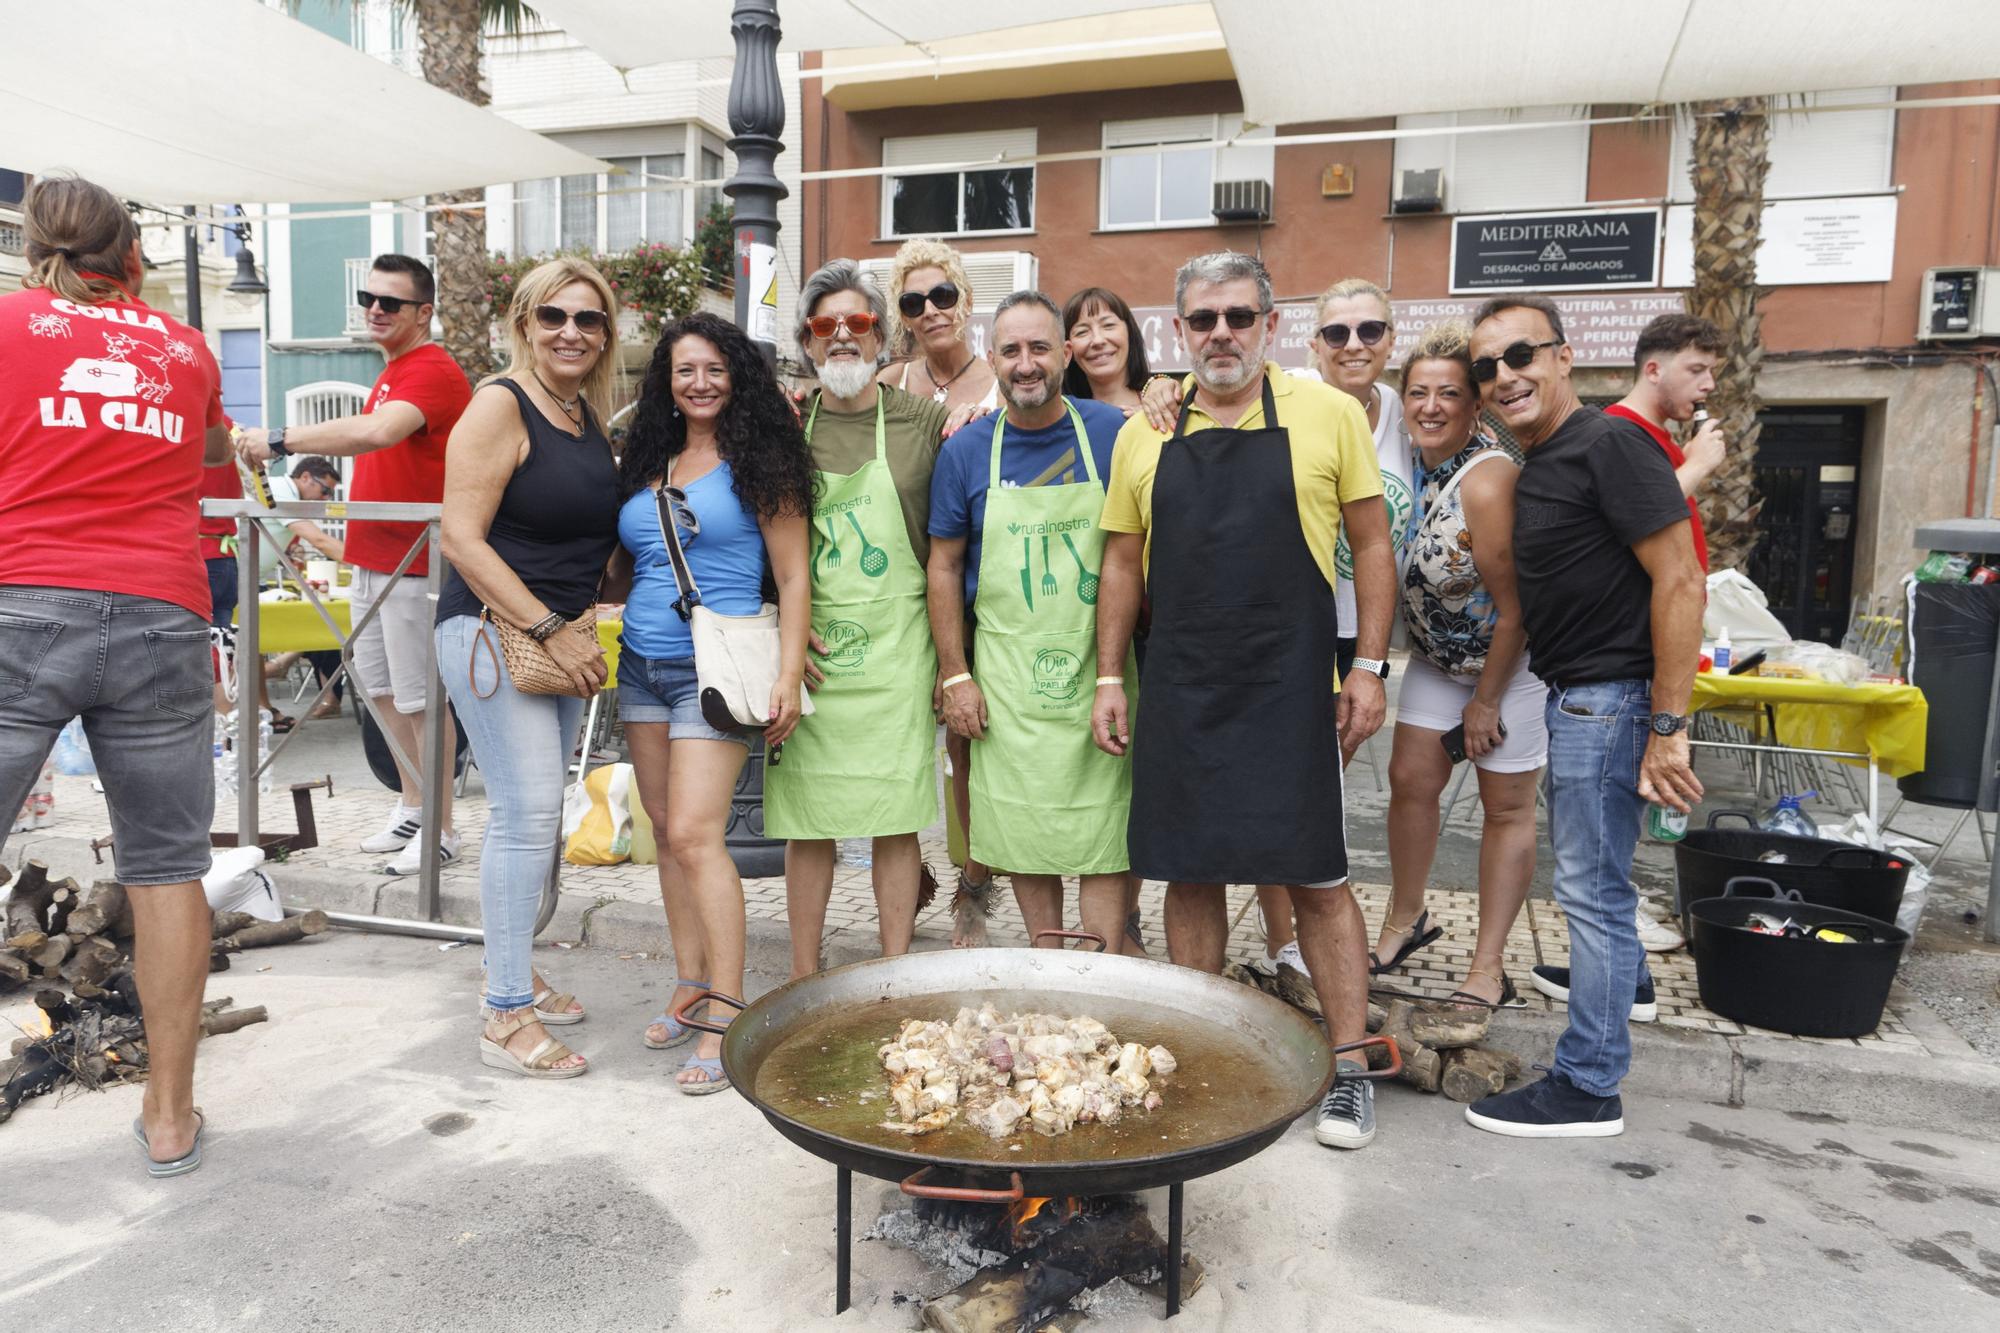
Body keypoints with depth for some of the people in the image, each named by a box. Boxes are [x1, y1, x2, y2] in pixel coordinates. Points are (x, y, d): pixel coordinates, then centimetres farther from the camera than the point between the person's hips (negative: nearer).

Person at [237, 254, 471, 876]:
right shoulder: (393, 371, 19)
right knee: (380, 688, 16)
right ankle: (411, 806, 29)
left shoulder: (433, 370, -14)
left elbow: (376, 432, -31)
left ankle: (441, 830, 5)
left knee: (419, 698, -5)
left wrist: (281, 440, -28)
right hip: (372, 558, 10)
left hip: (412, 562, -10)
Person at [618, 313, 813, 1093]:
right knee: (666, 831, 9)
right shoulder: (647, 463, 14)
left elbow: (793, 577, -6)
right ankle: (691, 985, 22)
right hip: (641, 663, 6)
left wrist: (789, 675, -14)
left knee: (696, 833, -13)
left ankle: (728, 1018, -7)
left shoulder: (757, 462, -3)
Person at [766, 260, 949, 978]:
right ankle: (804, 980, 18)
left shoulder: (926, 420, 3)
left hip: (895, 647, -1)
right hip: (805, 649, 1)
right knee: (806, 817, 5)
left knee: (896, 815, 3)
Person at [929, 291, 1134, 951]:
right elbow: (944, 565, 6)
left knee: (1102, 836, 0)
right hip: (1006, 675, 1)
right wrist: (956, 676, 0)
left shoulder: (1111, 432, -1)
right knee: (1025, 832, 8)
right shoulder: (966, 449, 2)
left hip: (1098, 669, -1)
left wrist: (1118, 675, 1)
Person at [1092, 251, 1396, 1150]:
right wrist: (1109, 679, 7)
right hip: (1178, 691, 3)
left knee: (1314, 876, 2)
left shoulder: (1326, 415, 0)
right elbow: (1123, 564, 12)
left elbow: (1372, 544, 3)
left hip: (1290, 688, -3)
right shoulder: (1143, 436, 8)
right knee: (1189, 874, 10)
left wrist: (1369, 665, -4)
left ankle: (1349, 1068, 16)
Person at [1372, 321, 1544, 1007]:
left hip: (1512, 660, -7)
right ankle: (1405, 919, 28)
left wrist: (1487, 699, -15)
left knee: (1507, 806, 3)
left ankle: (1489, 970, 11)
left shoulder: (1488, 482, -28)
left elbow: (1513, 608, -23)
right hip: (1436, 656, 7)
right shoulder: (1412, 460, -7)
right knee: (1410, 778, 8)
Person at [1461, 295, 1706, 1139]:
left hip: (1610, 695, -10)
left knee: (1591, 883, -5)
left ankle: (1588, 1088, 5)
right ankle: (1623, 974, 50)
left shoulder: (1607, 445, -16)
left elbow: (1680, 581, -21)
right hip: (1573, 693, 10)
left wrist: (1667, 726, -23)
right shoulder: (1533, 466, 13)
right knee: (1579, 856, 26)